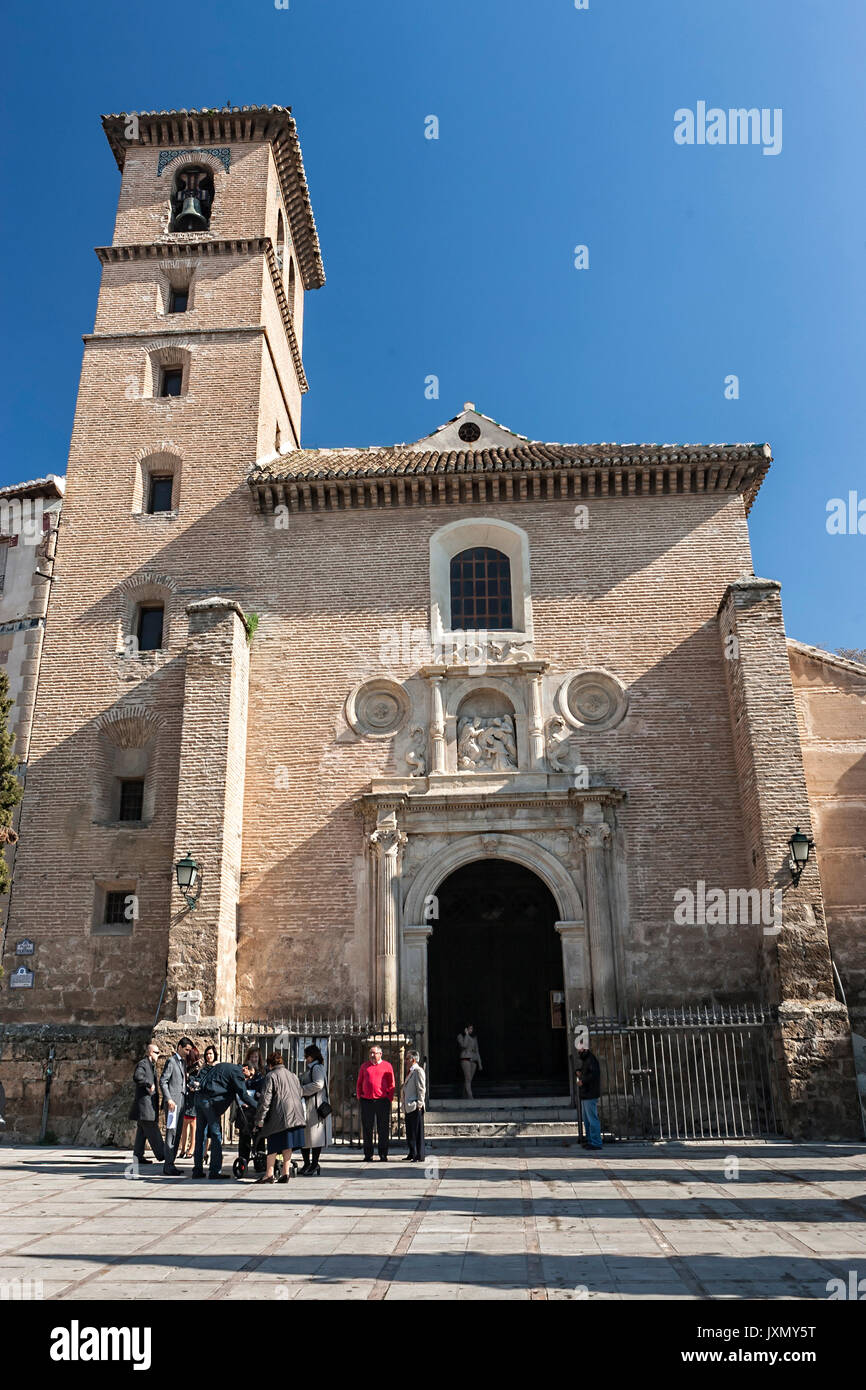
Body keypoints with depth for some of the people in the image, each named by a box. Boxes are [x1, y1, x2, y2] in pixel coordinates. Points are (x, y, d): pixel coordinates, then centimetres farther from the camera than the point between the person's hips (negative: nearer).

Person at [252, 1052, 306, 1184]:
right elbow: (300, 1095, 24)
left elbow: (265, 1099, -7)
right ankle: (286, 1172, 8)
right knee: (287, 1145, 10)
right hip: (295, 1116, 6)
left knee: (274, 1145, 0)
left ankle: (269, 1173, 0)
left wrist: (259, 1120, -6)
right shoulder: (293, 1076, 21)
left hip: (279, 1116, -6)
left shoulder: (271, 1076, -1)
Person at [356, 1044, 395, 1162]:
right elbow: (359, 1083, 17)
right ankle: (368, 1155, 13)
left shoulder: (387, 1066, 5)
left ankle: (383, 1155, 8)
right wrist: (359, 1096, 7)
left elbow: (391, 1085, 6)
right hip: (366, 1101, 2)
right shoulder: (365, 1066, 12)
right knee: (367, 1129, 4)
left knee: (383, 1130, 1)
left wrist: (389, 1099, -2)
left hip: (382, 1101, -2)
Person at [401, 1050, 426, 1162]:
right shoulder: (409, 1072, 19)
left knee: (417, 1132, -4)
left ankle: (419, 1156, 0)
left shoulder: (418, 1071, -10)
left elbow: (421, 1089, -14)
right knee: (409, 1132, 14)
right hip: (408, 1107, 9)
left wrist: (419, 1104, -16)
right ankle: (412, 1154, 23)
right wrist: (403, 1087, 11)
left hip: (415, 1107, -9)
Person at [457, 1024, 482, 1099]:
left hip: (473, 1060, 5)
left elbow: (476, 1051, 15)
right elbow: (464, 1045, -20)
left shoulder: (474, 1038, 15)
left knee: (468, 1080, 4)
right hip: (465, 1059, -5)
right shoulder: (460, 1036, 0)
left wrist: (479, 1063, 10)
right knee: (468, 1079, -19)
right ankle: (470, 1097, -27)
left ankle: (465, 1098, 9)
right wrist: (466, 1034, -13)